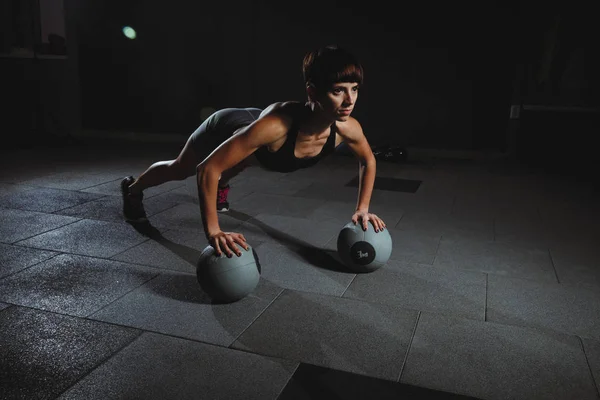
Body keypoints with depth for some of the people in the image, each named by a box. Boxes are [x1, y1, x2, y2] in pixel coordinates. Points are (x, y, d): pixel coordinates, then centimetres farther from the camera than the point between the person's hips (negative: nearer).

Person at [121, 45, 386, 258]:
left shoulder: (348, 128, -34)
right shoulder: (275, 124, -50)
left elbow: (368, 161, -9)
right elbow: (208, 169, -44)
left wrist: (362, 208, -13)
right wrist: (213, 231, -46)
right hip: (224, 129, -4)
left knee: (232, 171, 40)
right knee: (179, 170, 27)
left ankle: (220, 186, 76)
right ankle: (132, 189, 59)